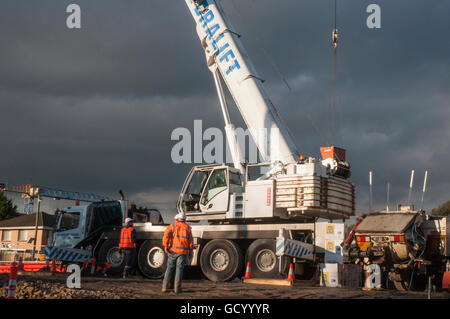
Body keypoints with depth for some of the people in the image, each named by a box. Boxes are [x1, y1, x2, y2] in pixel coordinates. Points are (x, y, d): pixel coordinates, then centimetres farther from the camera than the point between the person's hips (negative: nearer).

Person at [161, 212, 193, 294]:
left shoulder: (172, 226, 5)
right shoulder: (187, 228, 8)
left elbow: (166, 235, -11)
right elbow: (190, 241, 6)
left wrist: (165, 246, -13)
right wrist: (190, 252, 12)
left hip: (172, 250, 0)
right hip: (183, 251, 0)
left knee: (169, 269, 8)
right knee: (179, 269, 3)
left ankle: (165, 287, 4)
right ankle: (177, 288, -1)